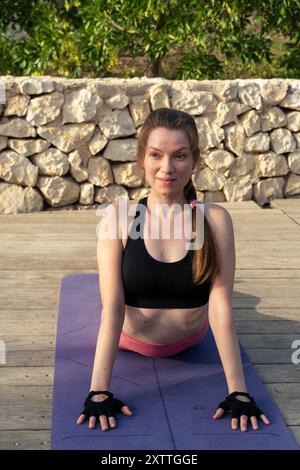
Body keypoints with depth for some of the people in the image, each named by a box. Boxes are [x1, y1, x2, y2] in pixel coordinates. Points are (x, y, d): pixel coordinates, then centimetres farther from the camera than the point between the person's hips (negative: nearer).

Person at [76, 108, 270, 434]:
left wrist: (238, 391, -28)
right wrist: (99, 391, -33)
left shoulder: (215, 219, -25)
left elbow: (221, 307, -25)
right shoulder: (119, 216, -26)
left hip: (189, 340, 1)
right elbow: (111, 307, -28)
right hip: (129, 338, -1)